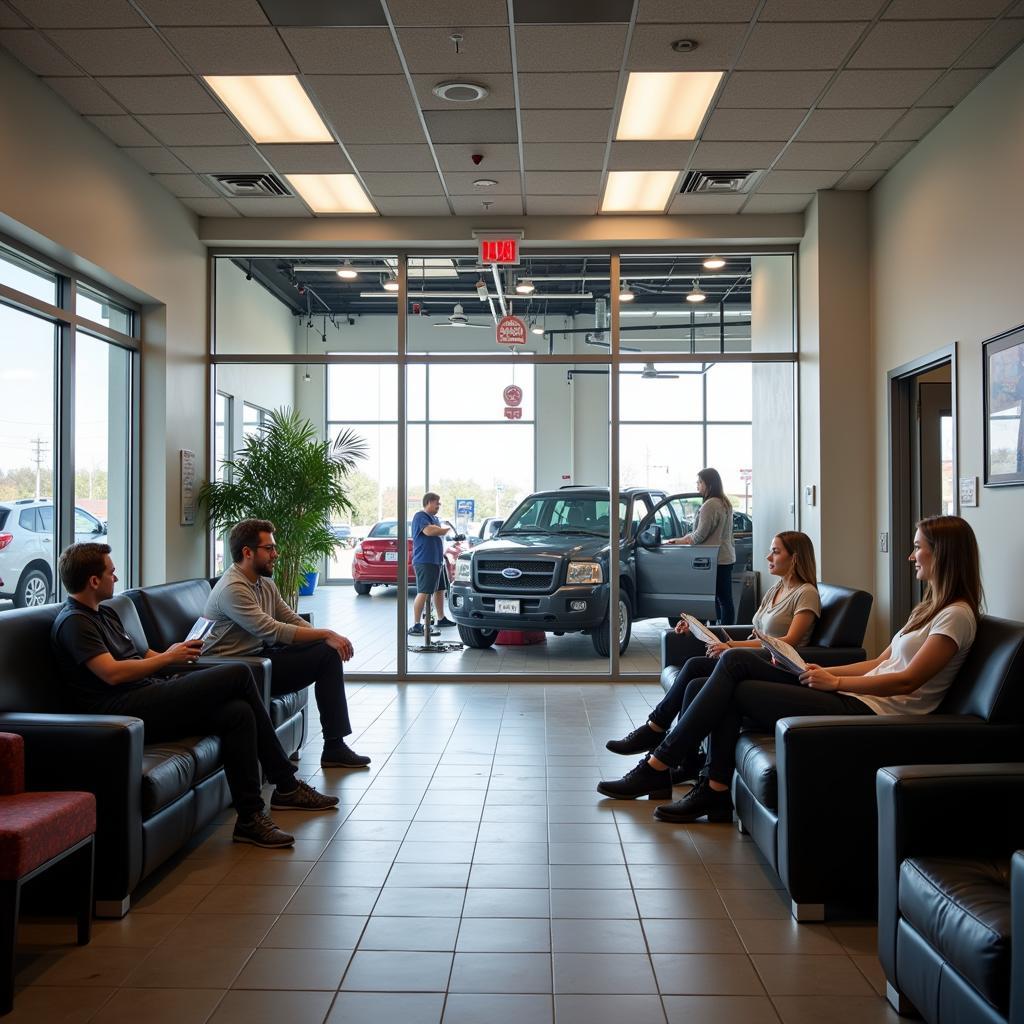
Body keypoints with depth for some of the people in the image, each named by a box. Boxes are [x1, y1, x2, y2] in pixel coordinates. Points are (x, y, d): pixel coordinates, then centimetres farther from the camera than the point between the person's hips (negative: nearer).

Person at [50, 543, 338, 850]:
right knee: (238, 673, -18)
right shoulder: (72, 622, -7)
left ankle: (250, 818, -3)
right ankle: (287, 786, -10)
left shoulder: (105, 613, 24)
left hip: (149, 698, 10)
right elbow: (112, 673, -18)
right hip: (125, 710, -10)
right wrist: (168, 657, -8)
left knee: (238, 712, -10)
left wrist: (179, 652, 10)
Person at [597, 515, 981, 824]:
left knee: (734, 691, -10)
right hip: (854, 697, 9)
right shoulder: (930, 607, 23)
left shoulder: (956, 615, -7)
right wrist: (825, 672, 7)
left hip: (870, 711, -9)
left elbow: (908, 680, -15)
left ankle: (657, 767, 2)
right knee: (735, 661, -6)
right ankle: (715, 791, -8)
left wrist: (835, 681, -14)